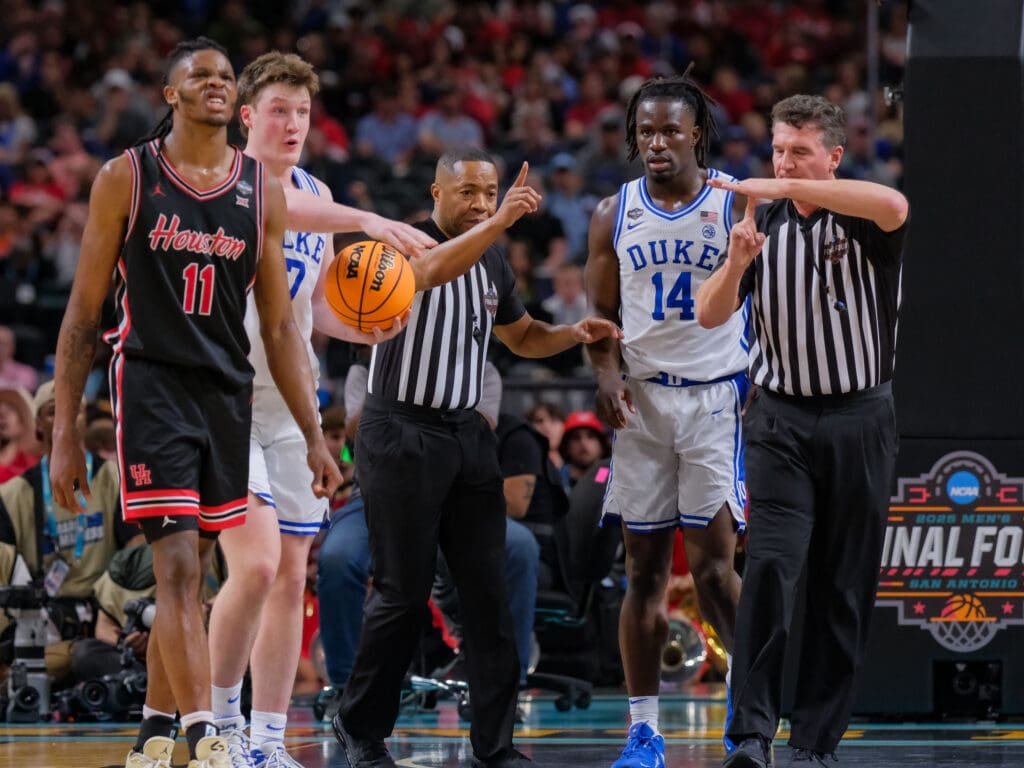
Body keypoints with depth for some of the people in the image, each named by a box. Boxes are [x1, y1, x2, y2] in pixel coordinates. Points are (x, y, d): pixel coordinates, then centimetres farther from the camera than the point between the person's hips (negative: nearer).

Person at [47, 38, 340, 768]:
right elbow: (84, 313, 1)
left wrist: (314, 434, 4)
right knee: (177, 570, -14)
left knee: (189, 573, 9)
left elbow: (280, 327, 11)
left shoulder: (263, 190, 7)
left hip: (227, 393, 4)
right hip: (151, 385, -4)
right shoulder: (126, 178, -2)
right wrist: (65, 433, -4)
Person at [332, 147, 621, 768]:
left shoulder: (494, 262, 11)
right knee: (404, 592, -3)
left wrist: (574, 334, 6)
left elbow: (521, 337, 26)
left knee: (489, 591, 1)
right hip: (402, 434, -6)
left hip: (466, 434, 6)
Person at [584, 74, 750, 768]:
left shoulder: (739, 205, -2)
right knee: (644, 568, 3)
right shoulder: (616, 214, 7)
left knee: (714, 564, -11)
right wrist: (608, 373, -5)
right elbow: (601, 313, 11)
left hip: (716, 398, -3)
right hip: (641, 399, 3)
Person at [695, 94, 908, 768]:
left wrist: (785, 188, -31)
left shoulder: (863, 219, -3)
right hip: (782, 421, 1)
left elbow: (894, 205, -29)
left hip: (858, 424, -1)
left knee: (844, 589, 2)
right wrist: (736, 263, -19)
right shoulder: (763, 224, 7)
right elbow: (710, 315, 2)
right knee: (769, 569, -15)